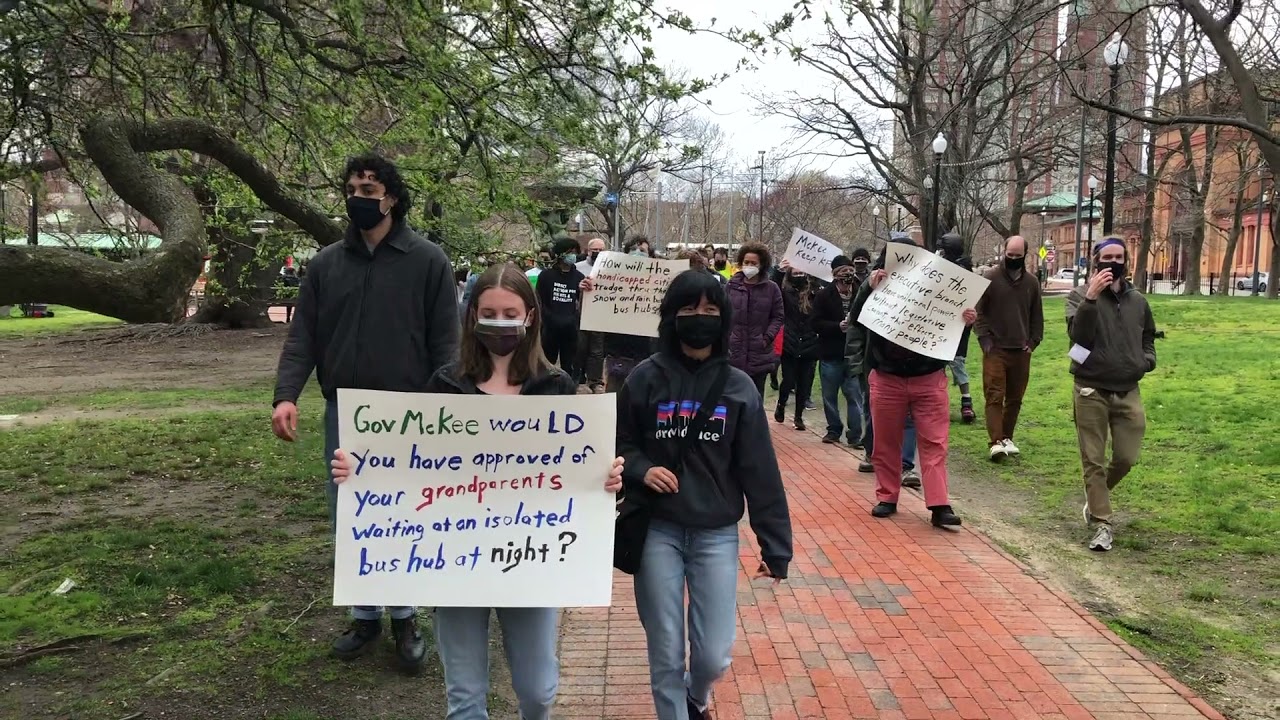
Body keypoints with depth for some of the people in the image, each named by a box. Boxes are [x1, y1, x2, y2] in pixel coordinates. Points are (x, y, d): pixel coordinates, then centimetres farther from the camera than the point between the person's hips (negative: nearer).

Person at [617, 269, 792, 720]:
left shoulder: (739, 387, -1)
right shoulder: (645, 379, -3)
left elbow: (760, 472, 0)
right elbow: (618, 446, 7)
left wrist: (775, 547, -1)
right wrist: (639, 469, -15)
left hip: (717, 535, 1)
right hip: (657, 532, 0)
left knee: (714, 656, 3)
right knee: (666, 656, 5)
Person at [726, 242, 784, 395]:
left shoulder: (771, 288, 1)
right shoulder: (731, 286, 3)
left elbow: (778, 316, 4)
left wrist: (767, 338, -8)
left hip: (760, 354, 0)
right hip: (733, 352, 0)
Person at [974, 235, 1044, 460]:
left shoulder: (1031, 283, 9)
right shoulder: (990, 278, -3)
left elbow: (1037, 317, 15)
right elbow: (978, 311, -3)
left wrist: (1033, 342, 6)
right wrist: (985, 339, -10)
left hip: (1021, 351, 4)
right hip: (995, 350, -4)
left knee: (1015, 398, 9)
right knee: (995, 396, -9)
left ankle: (1007, 437, 21)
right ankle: (996, 442, -12)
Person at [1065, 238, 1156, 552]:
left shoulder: (1138, 300, 9)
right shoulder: (1080, 296, -4)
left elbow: (1148, 337, 23)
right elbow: (1078, 334, -20)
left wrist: (1148, 359, 3)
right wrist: (1091, 297, -29)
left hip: (1128, 392, 4)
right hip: (1091, 392, -4)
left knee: (1126, 458, 6)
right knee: (1094, 461, 1)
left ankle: (1095, 496, 35)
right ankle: (1102, 525, 9)